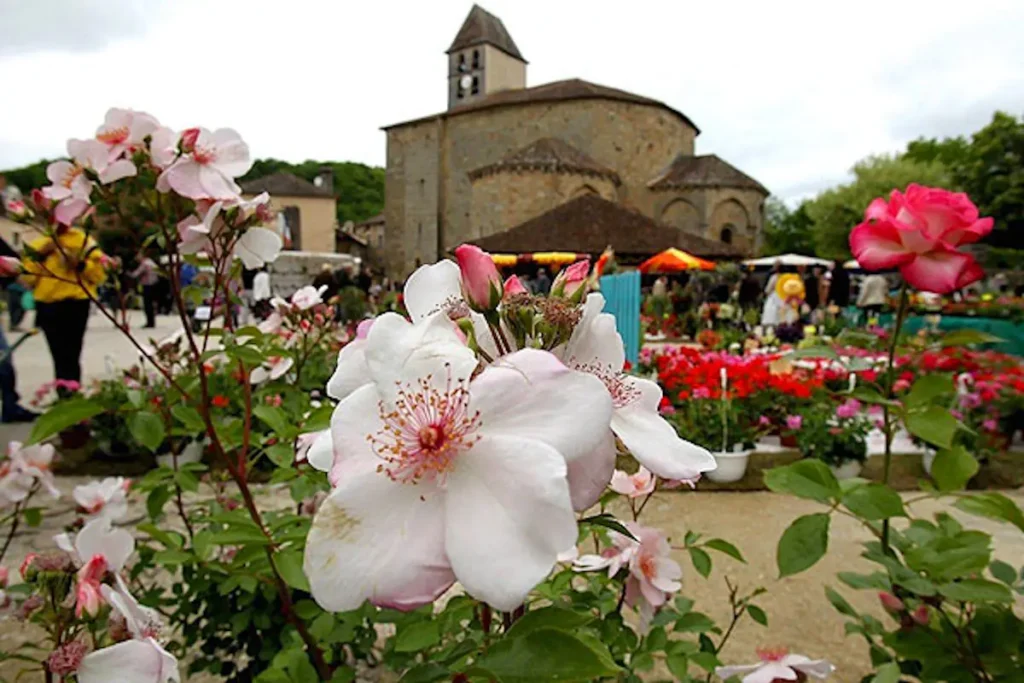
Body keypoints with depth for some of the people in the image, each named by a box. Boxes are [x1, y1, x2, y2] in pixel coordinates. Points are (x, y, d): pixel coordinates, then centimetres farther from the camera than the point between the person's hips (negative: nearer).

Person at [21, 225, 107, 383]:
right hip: (47, 306, 3)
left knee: (71, 356, -7)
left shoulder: (84, 241, 6)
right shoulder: (38, 243, 13)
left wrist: (80, 264, -15)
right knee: (59, 355, 6)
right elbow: (26, 276, 6)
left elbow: (100, 273, 0)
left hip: (76, 305, -3)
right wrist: (40, 256, -6)